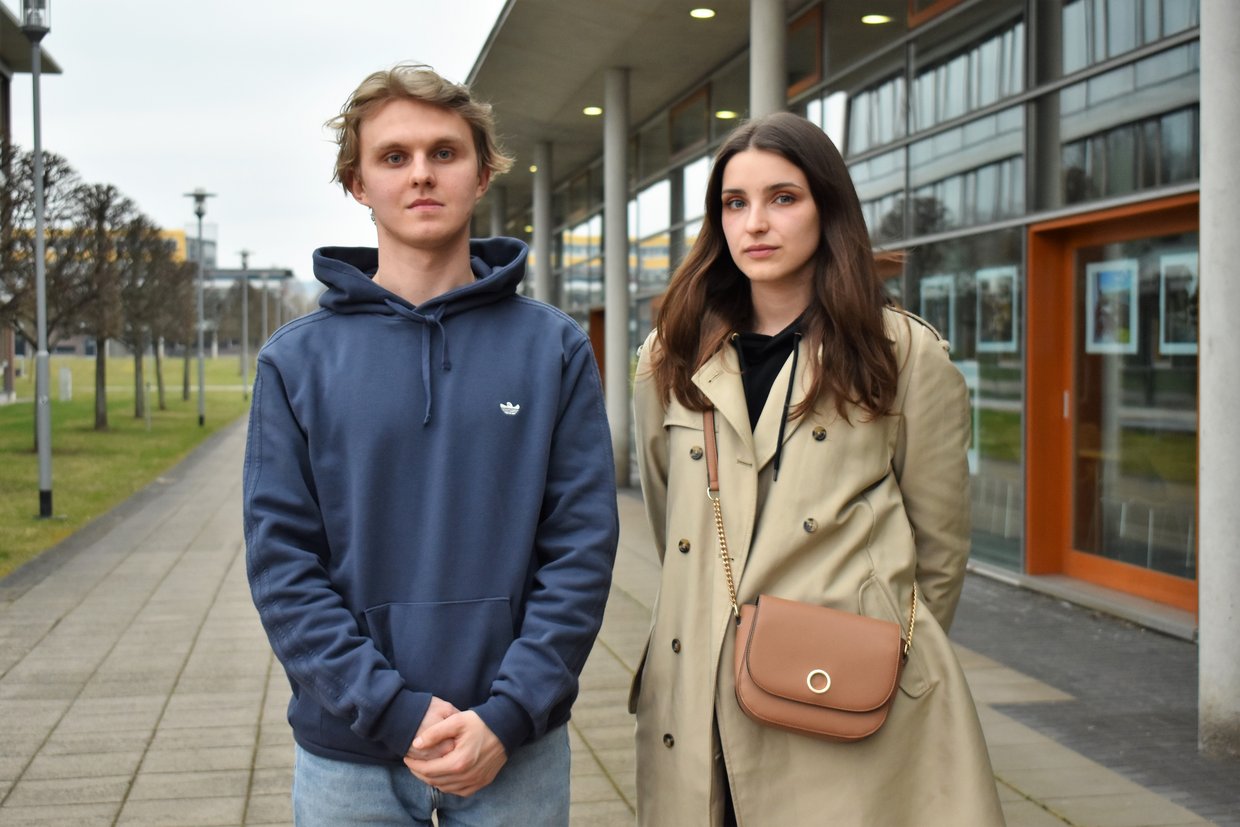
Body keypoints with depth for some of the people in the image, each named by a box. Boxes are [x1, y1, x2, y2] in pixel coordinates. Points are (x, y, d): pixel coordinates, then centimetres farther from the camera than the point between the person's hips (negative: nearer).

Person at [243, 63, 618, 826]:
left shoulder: (555, 348, 0)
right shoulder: (298, 361, 0)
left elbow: (583, 545, -4)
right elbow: (282, 561, -4)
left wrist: (507, 714, -13)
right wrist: (394, 711, -14)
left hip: (517, 747, 0)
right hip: (349, 750, 0)